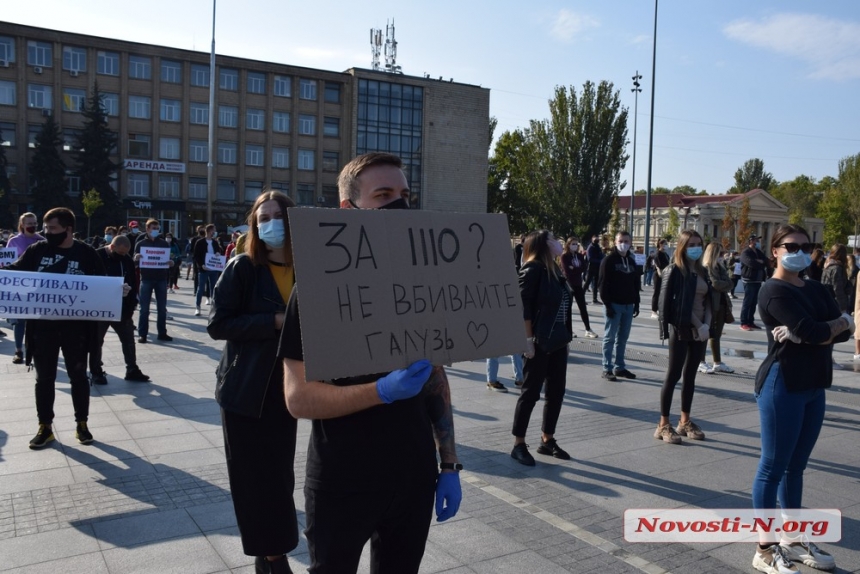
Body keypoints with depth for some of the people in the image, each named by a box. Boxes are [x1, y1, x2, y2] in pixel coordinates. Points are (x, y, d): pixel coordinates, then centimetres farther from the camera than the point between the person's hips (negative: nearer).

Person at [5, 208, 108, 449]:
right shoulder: (37, 250, -1)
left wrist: (117, 289, -18)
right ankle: (45, 427, 24)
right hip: (43, 325, 2)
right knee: (44, 378, 11)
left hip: (75, 326, -1)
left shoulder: (86, 253, -5)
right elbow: (15, 271, 8)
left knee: (78, 376, 10)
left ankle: (82, 424, 24)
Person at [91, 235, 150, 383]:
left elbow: (133, 285, 6)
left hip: (122, 309, 4)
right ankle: (96, 372, 20)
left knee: (128, 340, 10)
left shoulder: (127, 260, 2)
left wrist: (131, 307, -1)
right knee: (97, 341, 8)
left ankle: (132, 370, 21)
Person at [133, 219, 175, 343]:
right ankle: (142, 334, 6)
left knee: (162, 308, 6)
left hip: (161, 279, 2)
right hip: (146, 279, -2)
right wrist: (136, 259, -21)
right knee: (144, 308, 0)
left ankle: (162, 333, 14)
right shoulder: (140, 244, 3)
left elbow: (169, 259, 11)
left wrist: (171, 263, -12)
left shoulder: (164, 243, 9)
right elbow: (135, 263, 2)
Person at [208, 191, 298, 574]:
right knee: (255, 476, 4)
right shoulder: (242, 268, -9)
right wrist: (275, 321, -22)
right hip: (246, 389, -3)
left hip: (286, 388, 4)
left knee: (281, 473, 12)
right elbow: (218, 324, -15)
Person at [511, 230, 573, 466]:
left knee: (556, 392, 12)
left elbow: (563, 304, 15)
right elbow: (523, 307, -16)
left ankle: (547, 440, 25)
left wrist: (567, 337, 13)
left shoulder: (555, 269, 12)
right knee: (531, 392, -1)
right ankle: (519, 445, 11)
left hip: (558, 341, 8)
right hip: (539, 342, -8)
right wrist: (528, 339, -19)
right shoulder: (533, 269, -12)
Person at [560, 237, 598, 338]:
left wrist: (574, 269, -15)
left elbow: (583, 268, -3)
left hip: (578, 284, 5)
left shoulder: (580, 256, 9)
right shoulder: (564, 256, -6)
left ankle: (588, 330, 6)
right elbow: (567, 271, -14)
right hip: (568, 284, -5)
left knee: (583, 307, 4)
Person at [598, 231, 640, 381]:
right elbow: (603, 284, -11)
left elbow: (636, 284, 17)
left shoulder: (631, 261, 13)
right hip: (613, 305, -6)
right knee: (610, 337, -2)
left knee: (623, 338, 10)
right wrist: (607, 304, -16)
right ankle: (607, 369, 2)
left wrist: (636, 303, 10)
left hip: (628, 305, 6)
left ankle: (620, 367, 18)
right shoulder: (609, 260, -6)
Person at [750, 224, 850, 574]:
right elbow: (811, 331, -21)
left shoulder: (816, 290, 14)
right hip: (782, 385, -8)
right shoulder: (773, 291, -11)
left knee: (796, 466, 15)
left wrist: (804, 334, -16)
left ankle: (792, 541, 26)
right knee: (773, 466, -2)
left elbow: (844, 332, 1)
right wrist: (838, 323, -1)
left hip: (813, 387, 8)